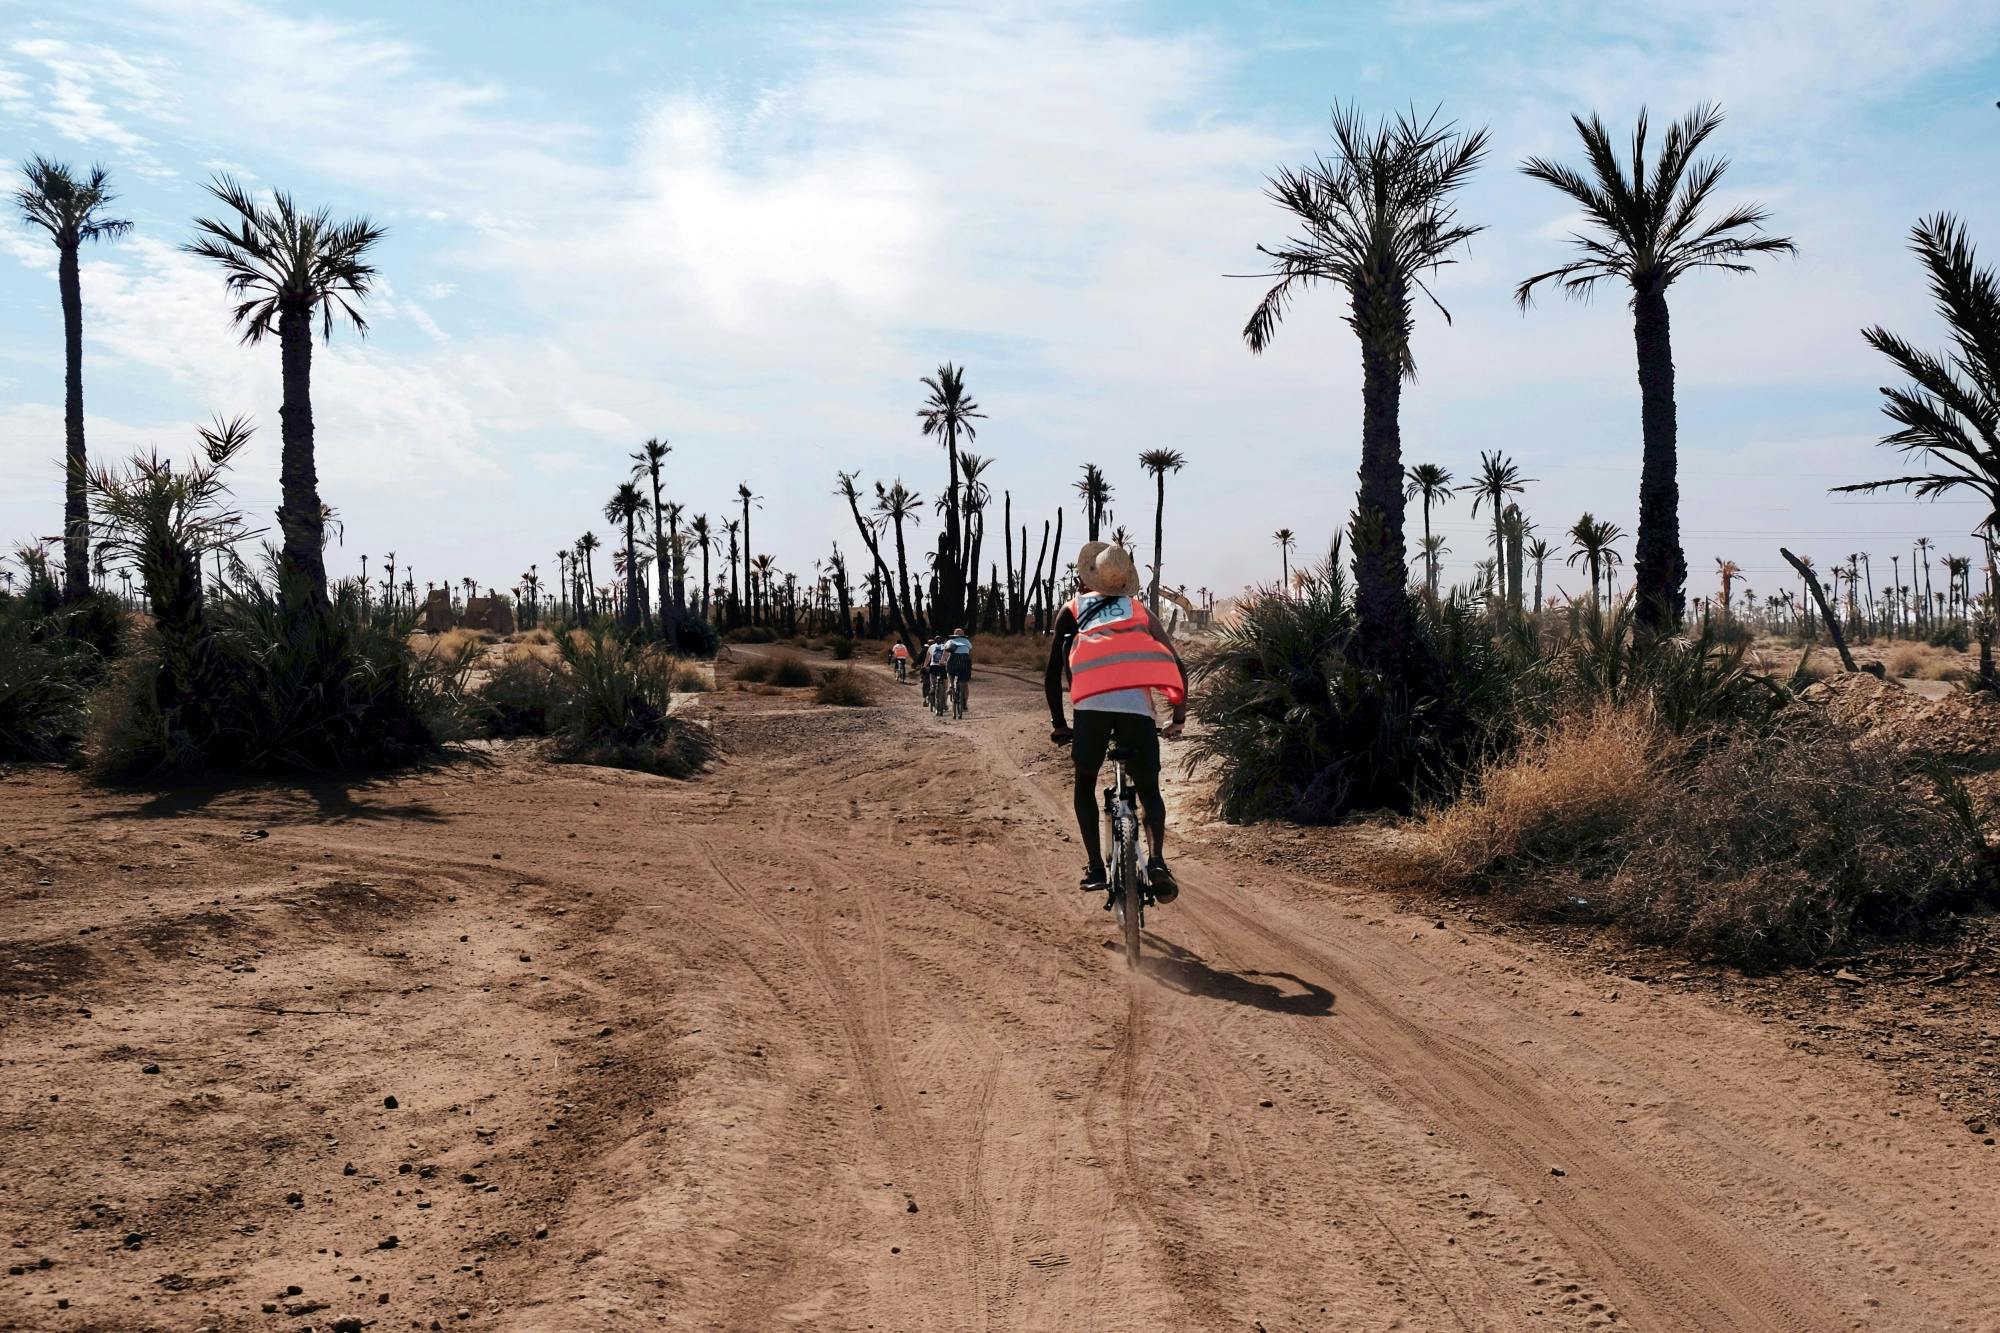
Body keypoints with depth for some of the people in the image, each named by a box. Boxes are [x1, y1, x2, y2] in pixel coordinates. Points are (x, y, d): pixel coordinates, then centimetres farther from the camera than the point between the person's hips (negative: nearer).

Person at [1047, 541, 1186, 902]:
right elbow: (1176, 666, 23)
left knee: (1085, 785, 21)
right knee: (1149, 790, 15)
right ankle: (1156, 861, -10)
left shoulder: (1072, 610, 26)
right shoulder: (1140, 609, 28)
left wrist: (1059, 724, 31)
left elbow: (1053, 674, 22)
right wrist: (1178, 718, 31)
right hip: (1137, 706, 1)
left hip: (1092, 705, -1)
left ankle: (1095, 868, 8)